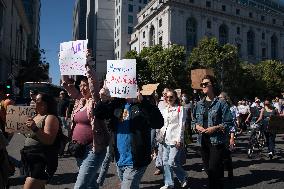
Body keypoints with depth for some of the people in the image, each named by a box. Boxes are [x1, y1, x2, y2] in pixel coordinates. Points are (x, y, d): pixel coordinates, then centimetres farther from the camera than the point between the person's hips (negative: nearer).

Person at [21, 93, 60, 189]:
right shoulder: (35, 117, 14)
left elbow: (49, 140, -22)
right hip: (29, 158, 9)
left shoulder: (51, 118, -12)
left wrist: (35, 129, -31)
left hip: (42, 160, -9)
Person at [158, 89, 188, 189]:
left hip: (175, 140, -6)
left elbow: (181, 125, -8)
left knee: (172, 163, -10)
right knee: (165, 162, 7)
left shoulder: (180, 109, -2)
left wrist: (179, 139, -14)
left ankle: (184, 179, 13)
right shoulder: (165, 110, 16)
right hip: (166, 140, 7)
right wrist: (161, 136, 8)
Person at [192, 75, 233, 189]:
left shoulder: (221, 103, -6)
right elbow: (193, 121, 16)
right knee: (208, 170, 14)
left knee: (213, 170, -8)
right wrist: (197, 126, -5)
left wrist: (215, 128, -19)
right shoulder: (199, 104, 10)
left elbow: (228, 124, -7)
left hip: (217, 141, -5)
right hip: (203, 141, 6)